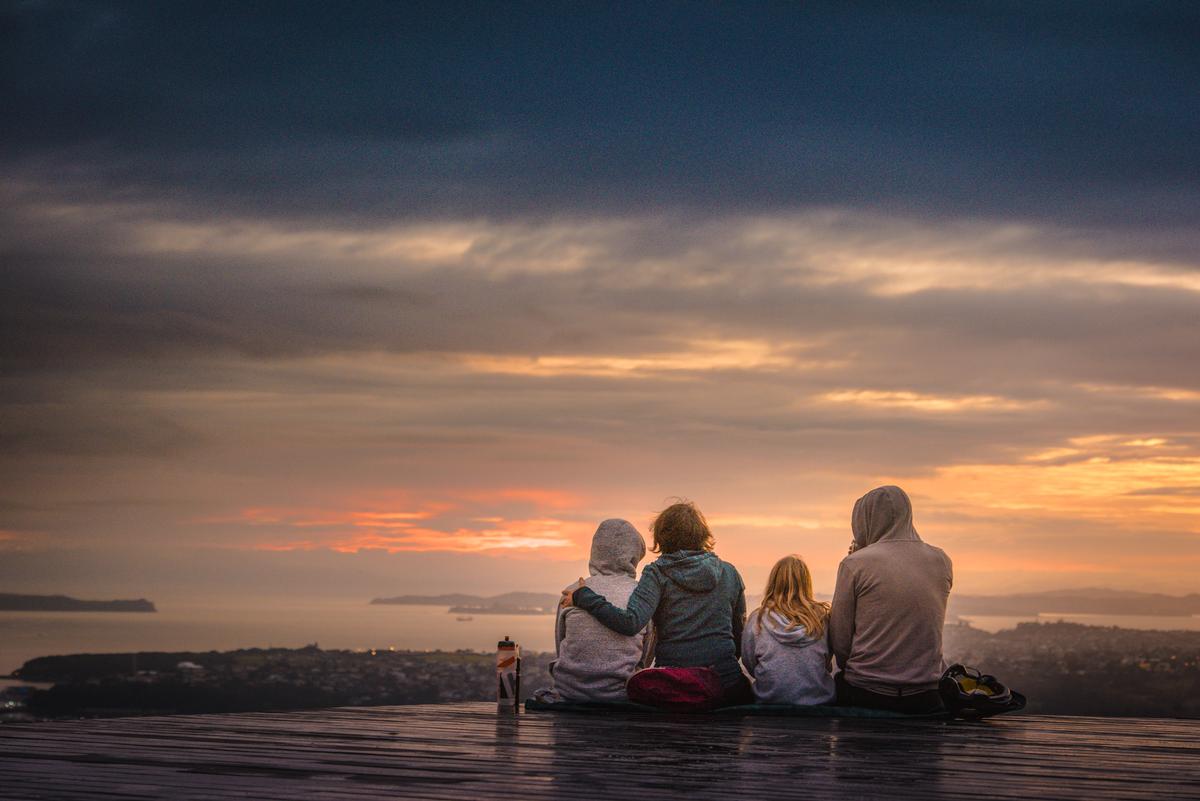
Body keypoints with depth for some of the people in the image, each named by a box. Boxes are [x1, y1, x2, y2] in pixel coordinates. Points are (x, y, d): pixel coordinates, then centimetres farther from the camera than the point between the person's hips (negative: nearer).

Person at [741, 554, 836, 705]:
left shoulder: (757, 619, -7)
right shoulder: (823, 616, -5)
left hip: (770, 699, -1)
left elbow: (749, 664, 5)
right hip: (818, 700, 1)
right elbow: (827, 663, 8)